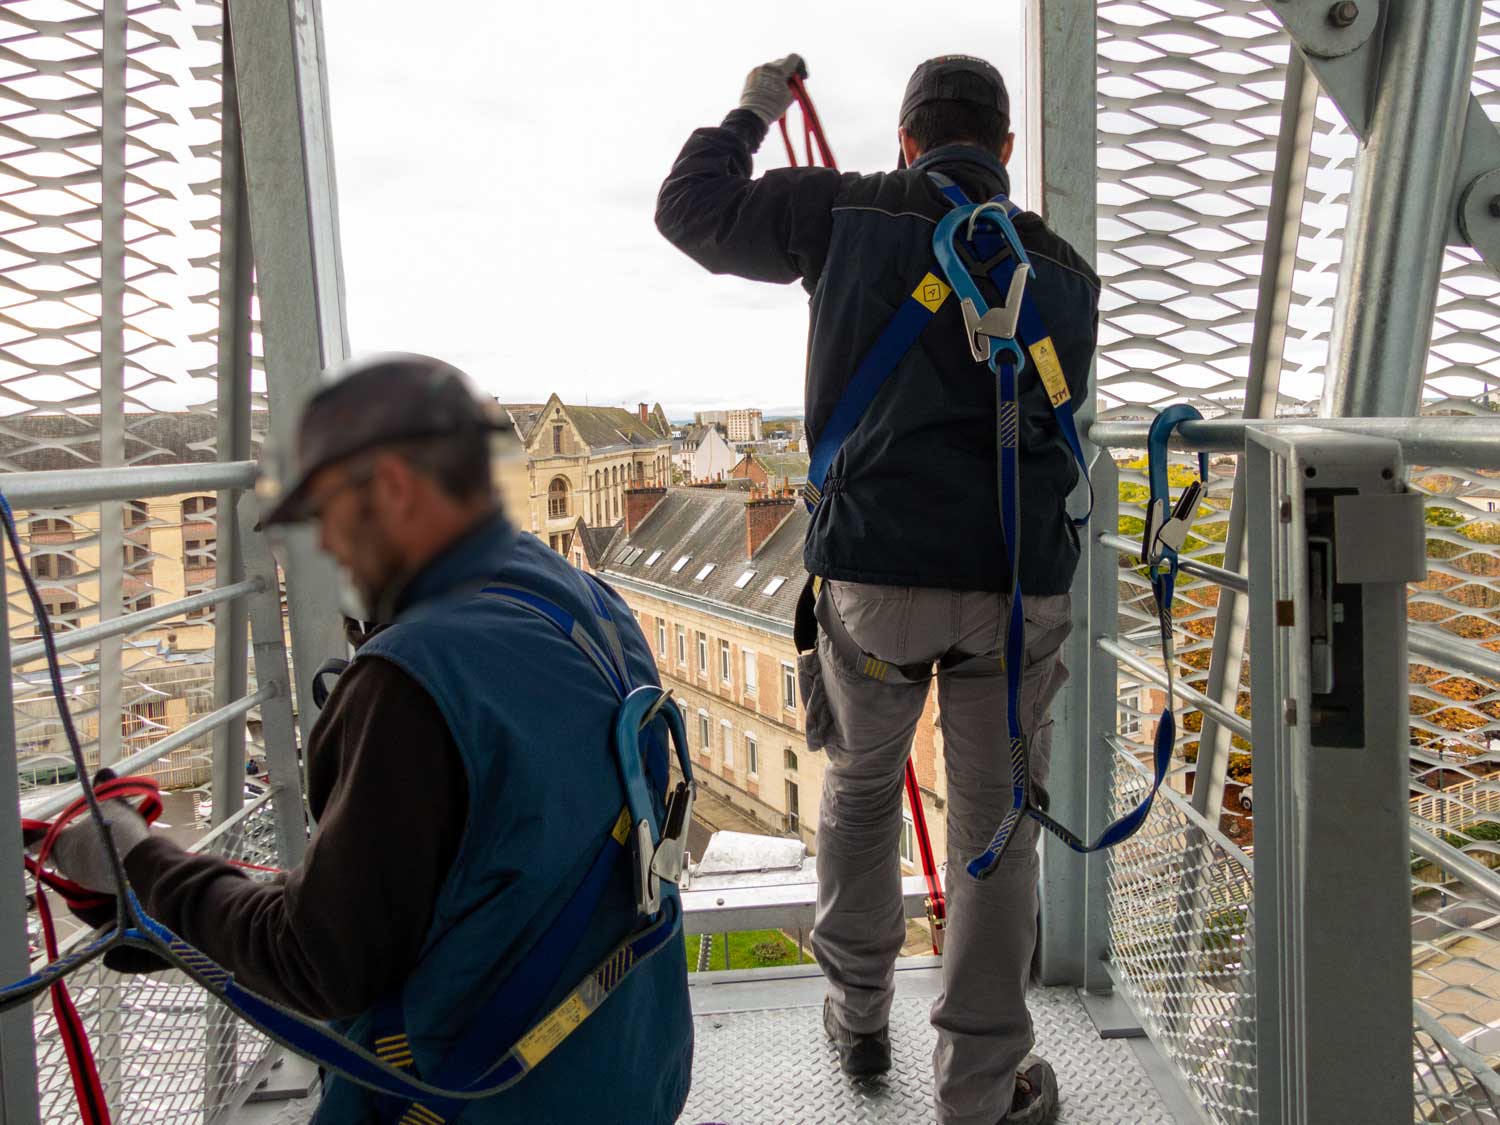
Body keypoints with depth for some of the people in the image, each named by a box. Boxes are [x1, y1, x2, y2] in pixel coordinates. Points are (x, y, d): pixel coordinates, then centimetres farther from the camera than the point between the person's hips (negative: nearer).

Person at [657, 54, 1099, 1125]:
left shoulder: (848, 214, 2)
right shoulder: (1065, 272, 10)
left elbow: (692, 211, 12)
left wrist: (751, 114, 26)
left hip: (874, 570, -1)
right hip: (1016, 583, 1)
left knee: (861, 782, 22)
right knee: (997, 824, 12)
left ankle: (859, 1015, 38)